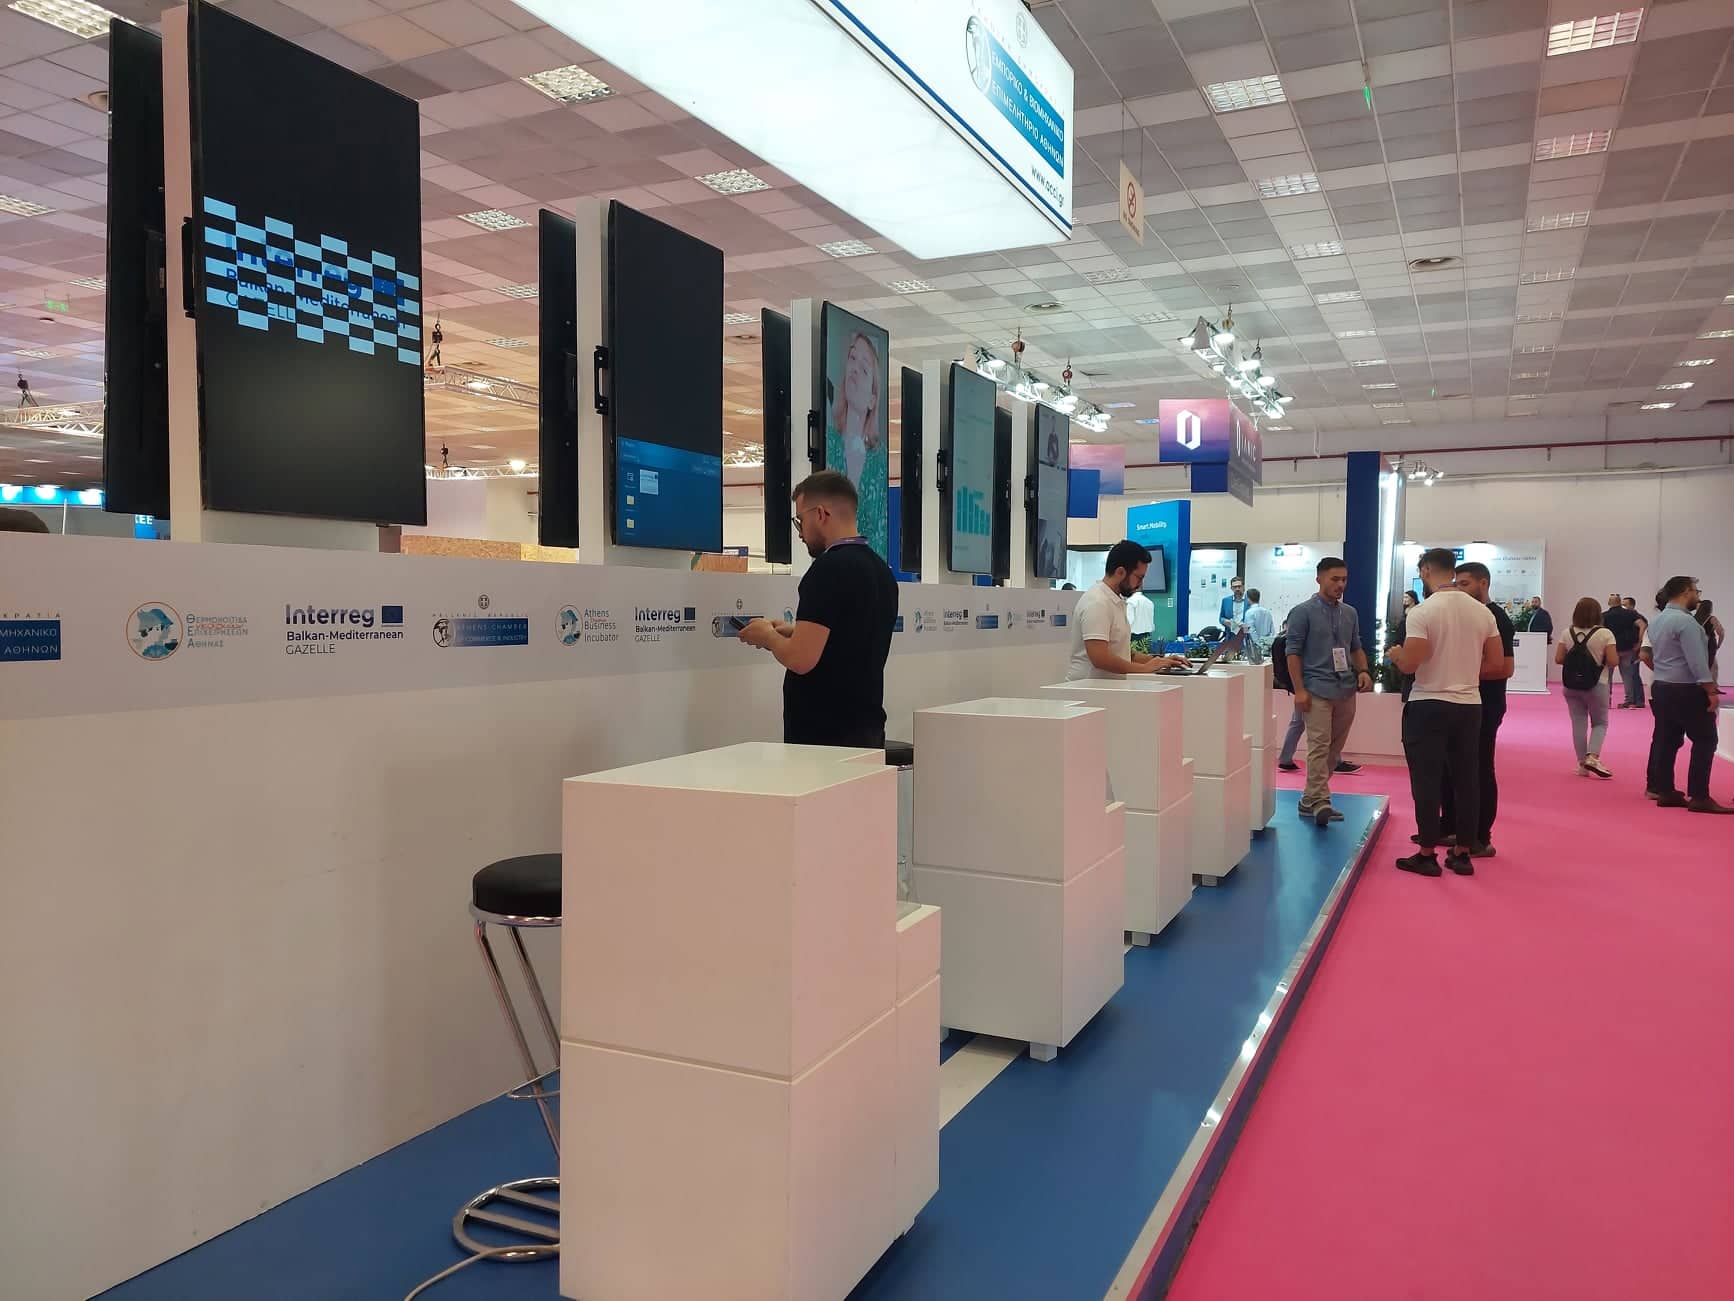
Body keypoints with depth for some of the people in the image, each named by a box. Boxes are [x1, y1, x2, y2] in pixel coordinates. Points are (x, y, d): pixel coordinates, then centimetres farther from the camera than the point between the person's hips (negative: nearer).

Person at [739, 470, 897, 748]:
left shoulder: (829, 569, -17)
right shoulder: (881, 569, 11)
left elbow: (801, 659, -23)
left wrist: (768, 636, -3)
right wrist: (793, 633, 17)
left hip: (823, 735, -9)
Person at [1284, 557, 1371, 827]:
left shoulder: (1350, 613, 14)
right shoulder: (1303, 612, -3)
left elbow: (1356, 647, 23)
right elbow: (1293, 652, -5)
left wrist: (1363, 671, 2)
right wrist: (1299, 690, -12)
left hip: (1346, 690, 6)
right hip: (1318, 689, -6)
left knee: (1334, 747, 7)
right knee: (1319, 747, -11)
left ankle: (1310, 799, 15)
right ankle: (1319, 802, -10)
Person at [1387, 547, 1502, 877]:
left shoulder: (1422, 612, -13)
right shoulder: (1482, 611, 5)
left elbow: (1409, 665, -18)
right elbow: (1497, 663, 6)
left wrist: (1396, 654, 3)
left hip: (1429, 705, -5)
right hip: (1469, 705, 5)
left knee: (1427, 782, 1)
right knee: (1467, 780, 11)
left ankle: (1427, 855, 6)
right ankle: (1462, 854, 17)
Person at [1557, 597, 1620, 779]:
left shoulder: (1568, 634, -1)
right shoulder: (1605, 634, -9)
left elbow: (1558, 659, -1)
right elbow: (1613, 662, -13)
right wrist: (1600, 658, 8)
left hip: (1572, 686, 3)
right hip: (1597, 686, -3)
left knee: (1578, 724, 8)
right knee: (1600, 723, 11)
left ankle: (1582, 764, 12)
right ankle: (1592, 757, -7)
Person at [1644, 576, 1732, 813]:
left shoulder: (1657, 620, 11)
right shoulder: (1685, 621, -17)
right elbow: (1696, 660, -20)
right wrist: (1711, 690, -19)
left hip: (1661, 687, 9)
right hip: (1687, 691, -9)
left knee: (1665, 740, 10)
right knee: (1704, 740, -3)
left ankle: (1663, 791, 12)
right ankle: (1699, 797, -5)